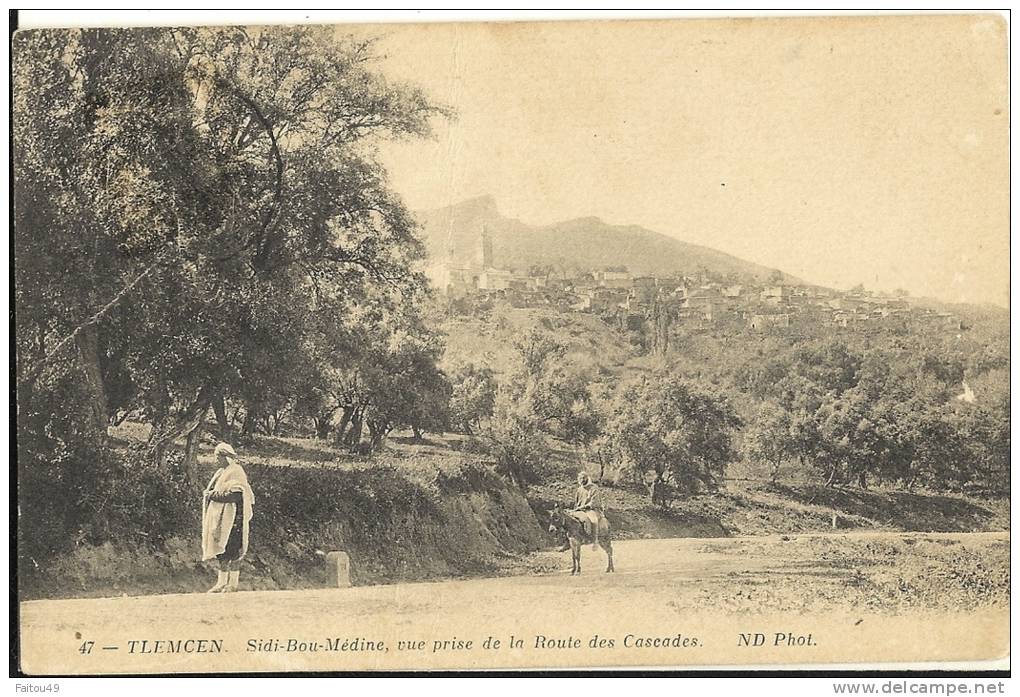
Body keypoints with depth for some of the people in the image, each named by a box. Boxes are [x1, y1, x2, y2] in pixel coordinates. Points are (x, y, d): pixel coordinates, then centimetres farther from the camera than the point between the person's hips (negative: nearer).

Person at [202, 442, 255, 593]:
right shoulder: (221, 473, 18)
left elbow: (236, 495, -19)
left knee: (232, 550, -7)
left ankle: (233, 583, -5)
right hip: (219, 517, 9)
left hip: (231, 517, -9)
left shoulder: (236, 472, -9)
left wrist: (214, 495, -16)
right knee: (221, 549, 6)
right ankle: (222, 582, 8)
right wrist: (209, 494, 5)